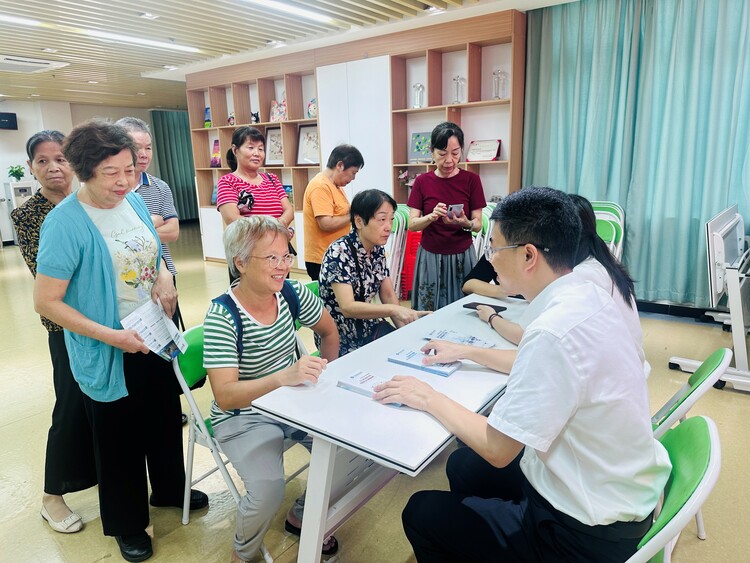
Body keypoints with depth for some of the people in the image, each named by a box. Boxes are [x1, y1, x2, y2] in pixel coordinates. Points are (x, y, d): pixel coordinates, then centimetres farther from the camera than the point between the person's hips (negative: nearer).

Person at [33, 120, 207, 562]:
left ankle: (169, 490, 49)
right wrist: (111, 336, -23)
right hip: (109, 355, -6)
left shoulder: (135, 201, -2)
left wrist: (164, 275, -8)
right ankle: (127, 523, 39)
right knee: (120, 439, 14)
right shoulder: (65, 222, -21)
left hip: (156, 340, 6)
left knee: (165, 421, 22)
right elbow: (46, 301, -19)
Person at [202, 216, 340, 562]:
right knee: (268, 492, -25)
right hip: (244, 415, -5)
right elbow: (224, 396, -30)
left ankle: (302, 515, 20)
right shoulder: (222, 317, -23)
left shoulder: (292, 293, -8)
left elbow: (329, 332, 11)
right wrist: (283, 377, -44)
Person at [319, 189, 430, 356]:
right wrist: (393, 309, -39)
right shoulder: (339, 252, -21)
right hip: (341, 338, -7)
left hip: (370, 327, 7)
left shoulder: (378, 250, 1)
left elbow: (388, 295, 4)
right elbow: (347, 307, -28)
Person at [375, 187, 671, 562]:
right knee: (463, 465, 23)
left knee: (421, 514, 6)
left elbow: (497, 449, -24)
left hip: (589, 531, -8)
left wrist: (429, 399, -11)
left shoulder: (554, 331, -33)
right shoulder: (588, 297, -5)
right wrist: (468, 352, 16)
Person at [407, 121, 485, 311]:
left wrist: (465, 223, -25)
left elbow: (478, 225, -3)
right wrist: (431, 217, -23)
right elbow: (412, 224, -4)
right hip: (430, 257, 1)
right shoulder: (422, 181, 0)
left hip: (462, 257, 0)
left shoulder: (471, 179, -3)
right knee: (428, 312, 6)